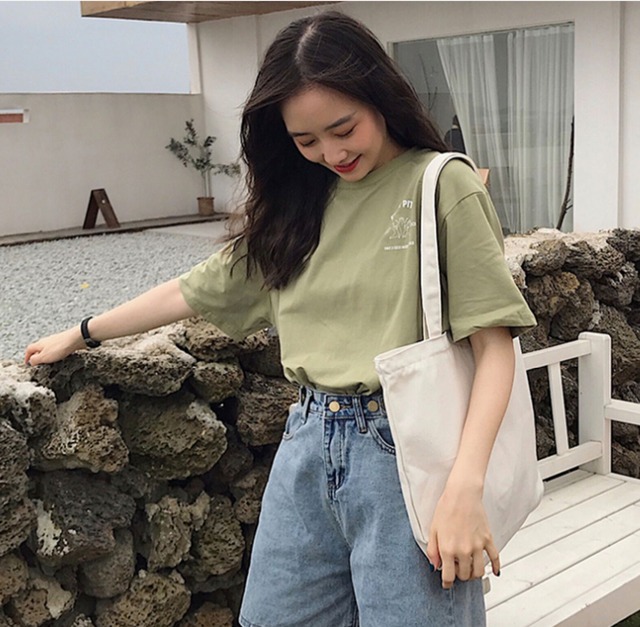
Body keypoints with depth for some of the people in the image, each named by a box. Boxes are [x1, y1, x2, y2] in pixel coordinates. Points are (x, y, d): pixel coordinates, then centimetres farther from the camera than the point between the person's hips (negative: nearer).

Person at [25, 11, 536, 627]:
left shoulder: (440, 185, -7)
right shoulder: (294, 203, 10)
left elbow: (493, 342, -11)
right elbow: (200, 288, 18)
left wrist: (463, 488, -21)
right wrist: (80, 335, 23)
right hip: (307, 444, 6)